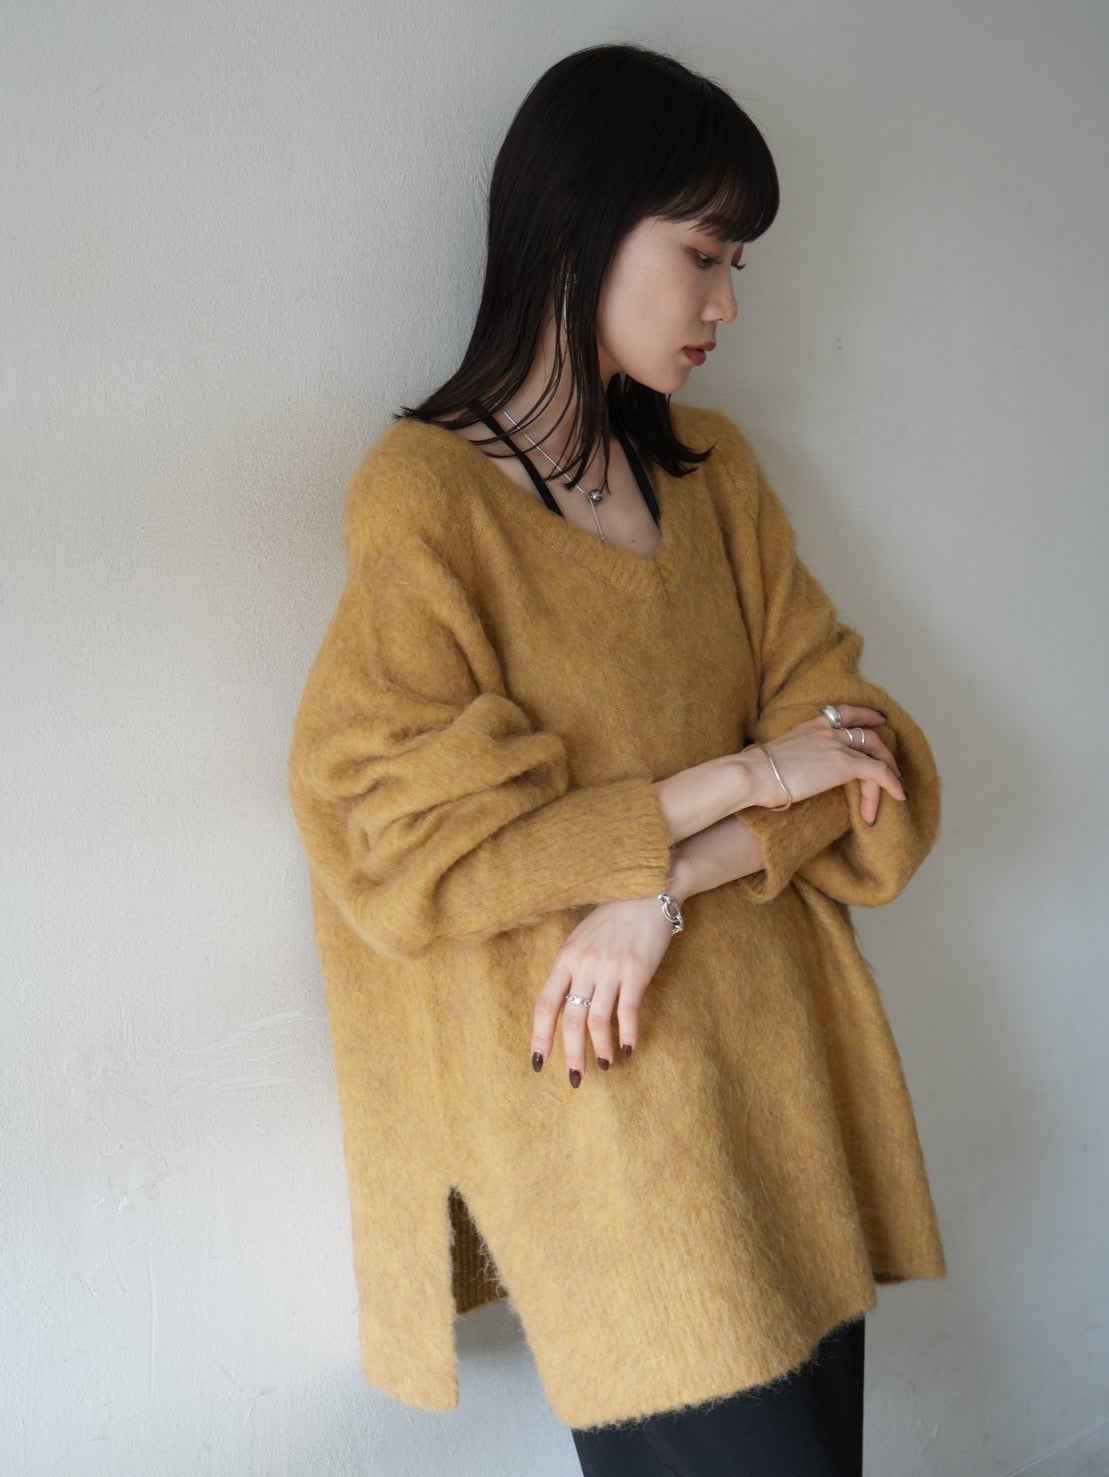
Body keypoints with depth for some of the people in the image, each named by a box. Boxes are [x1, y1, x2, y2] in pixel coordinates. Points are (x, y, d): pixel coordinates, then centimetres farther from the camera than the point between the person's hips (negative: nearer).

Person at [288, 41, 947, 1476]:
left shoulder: (714, 469, 10)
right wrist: (737, 779, -12)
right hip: (593, 1103, -5)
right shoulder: (423, 495, -8)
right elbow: (418, 845, -13)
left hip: (778, 1044, 6)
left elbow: (853, 743, 4)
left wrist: (663, 889, -14)